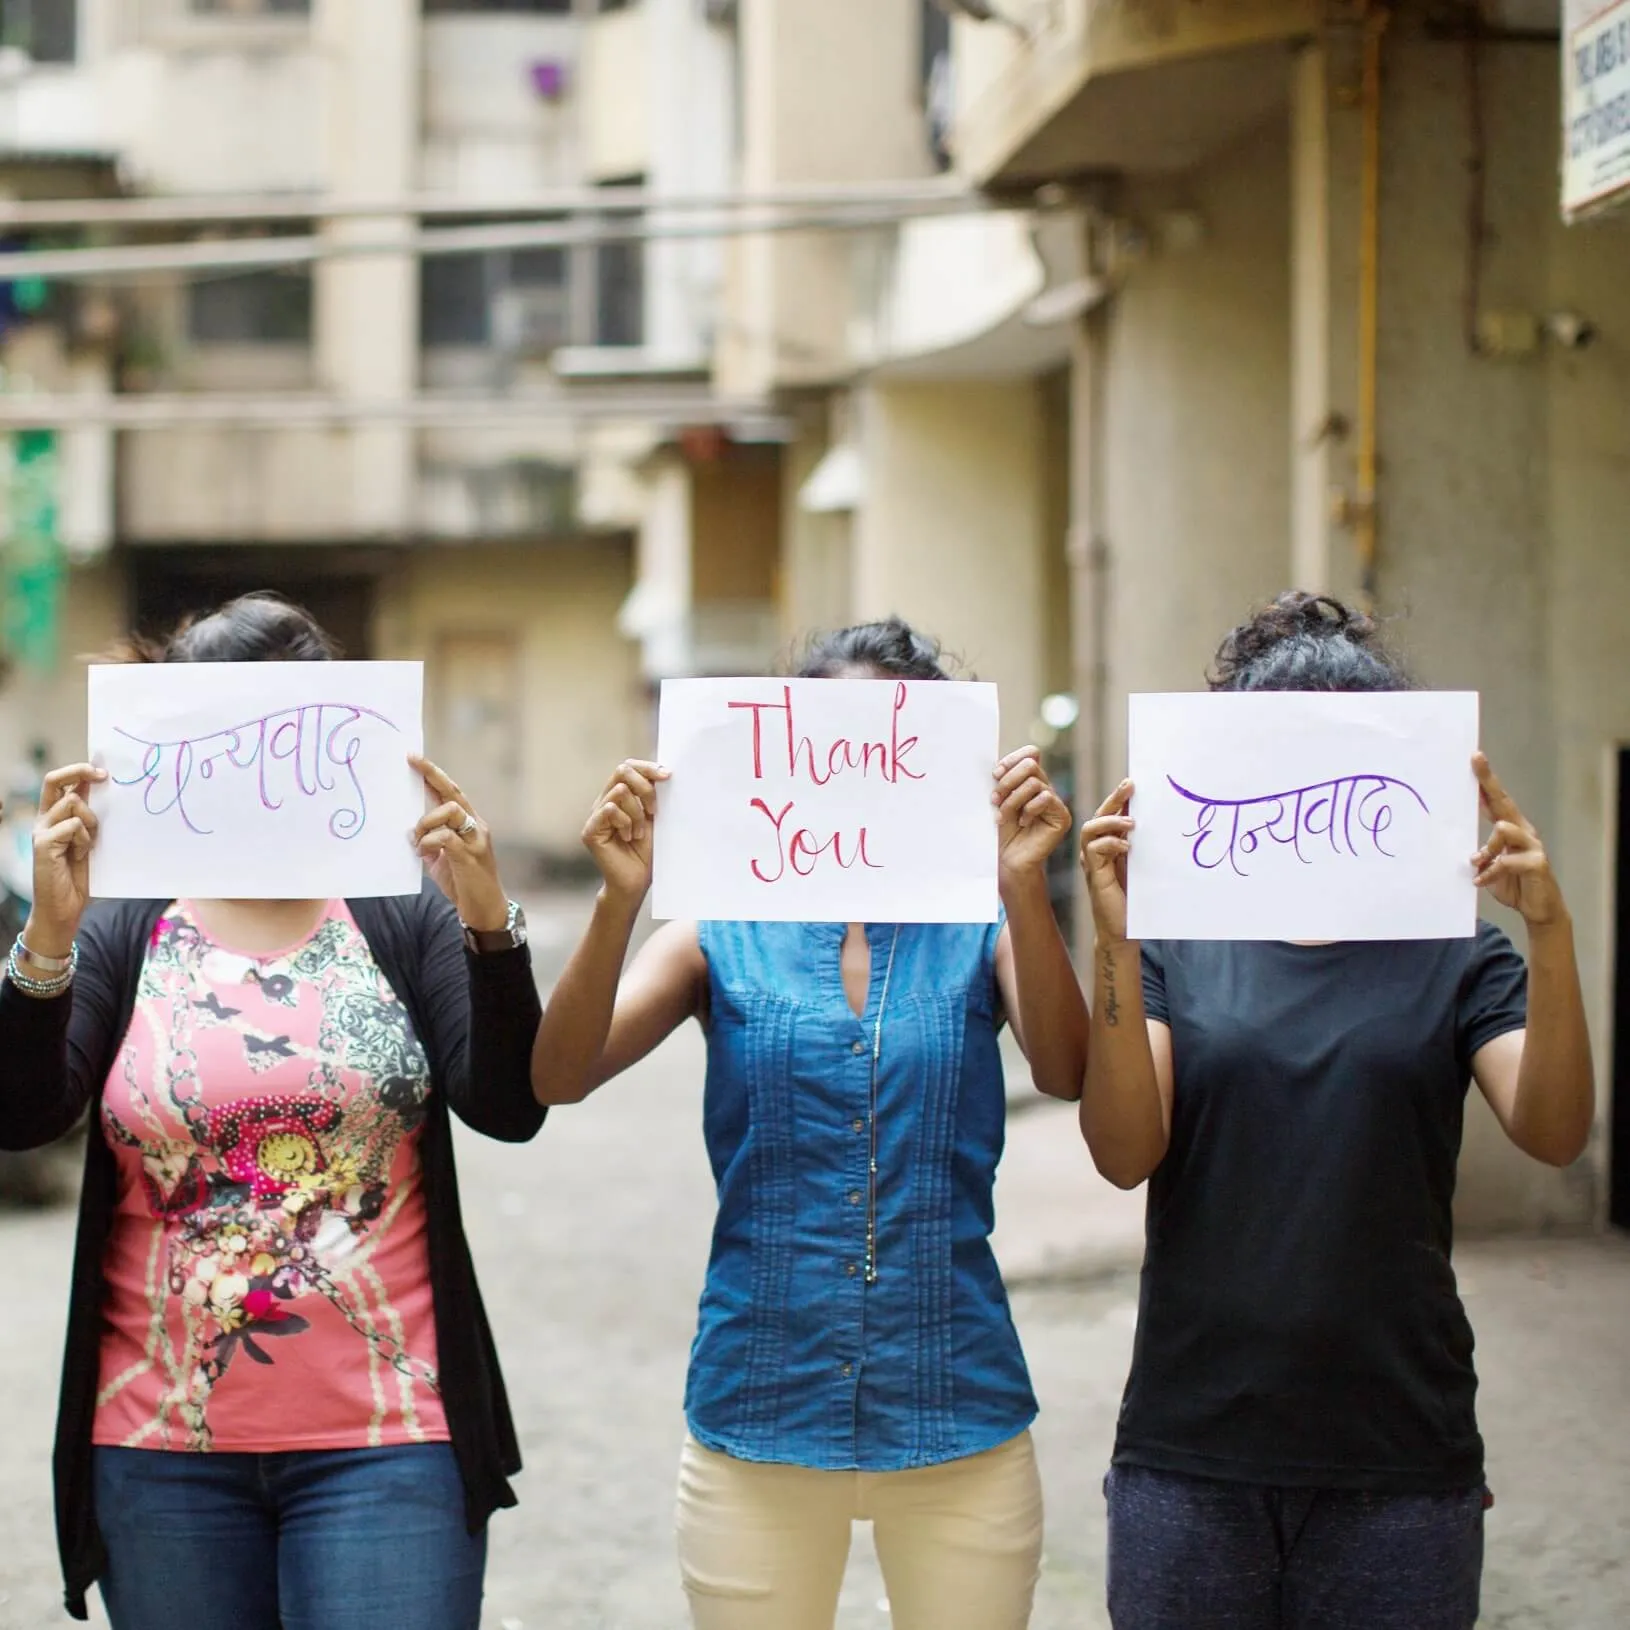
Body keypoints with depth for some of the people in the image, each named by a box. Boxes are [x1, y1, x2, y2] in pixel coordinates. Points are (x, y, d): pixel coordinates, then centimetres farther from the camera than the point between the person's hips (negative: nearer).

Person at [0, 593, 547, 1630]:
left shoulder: (404, 924, 2)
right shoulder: (124, 939, 5)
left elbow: (511, 1108, -9)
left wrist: (489, 922, -23)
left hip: (383, 1442, -1)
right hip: (164, 1453, 2)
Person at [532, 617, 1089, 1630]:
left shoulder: (978, 928, 1)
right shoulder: (725, 936, 1)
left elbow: (1065, 1073, -16)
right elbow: (560, 1078, -11)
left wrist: (1025, 885, -30)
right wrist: (620, 898, -26)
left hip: (958, 1421, 0)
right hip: (759, 1420, 0)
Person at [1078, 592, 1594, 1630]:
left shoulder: (1451, 953, 2)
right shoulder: (1180, 943, 3)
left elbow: (1554, 1134, -12)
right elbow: (1125, 1154, -9)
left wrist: (1552, 932, -26)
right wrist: (1116, 939, -21)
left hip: (1400, 1465, 0)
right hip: (1191, 1460, 0)